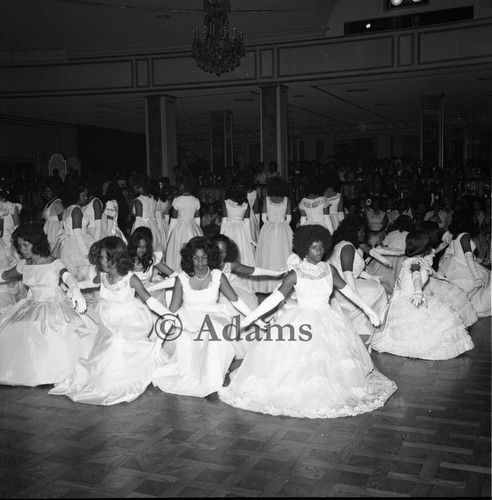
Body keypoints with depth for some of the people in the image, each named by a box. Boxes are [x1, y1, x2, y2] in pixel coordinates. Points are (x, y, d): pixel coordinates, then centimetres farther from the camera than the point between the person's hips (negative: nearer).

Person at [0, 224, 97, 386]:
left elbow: (68, 277, -34)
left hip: (54, 306, -5)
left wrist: (76, 292, -52)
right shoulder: (23, 265, 2)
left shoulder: (54, 264, -14)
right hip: (32, 306, 5)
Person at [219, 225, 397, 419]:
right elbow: (275, 297, -11)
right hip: (301, 320, -3)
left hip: (328, 319, 3)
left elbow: (347, 290, 13)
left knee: (330, 361, -1)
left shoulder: (330, 270, 1)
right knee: (298, 361, -10)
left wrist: (367, 309, 19)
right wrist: (250, 317, -17)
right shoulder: (295, 274, -9)